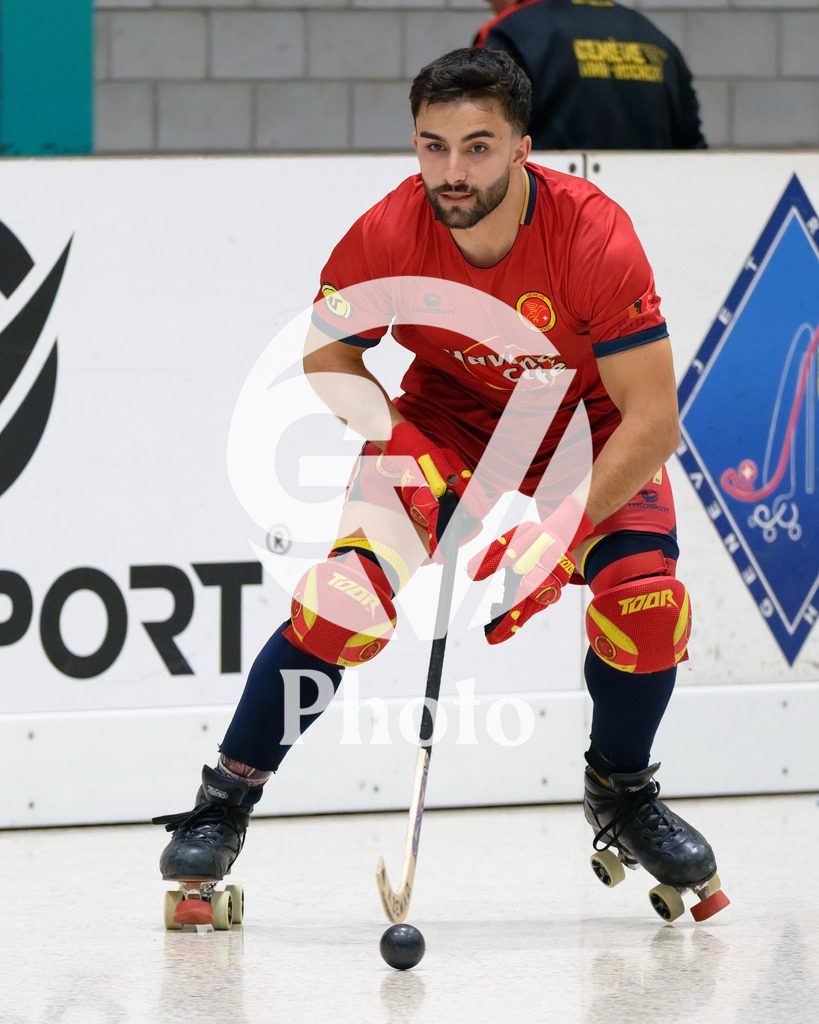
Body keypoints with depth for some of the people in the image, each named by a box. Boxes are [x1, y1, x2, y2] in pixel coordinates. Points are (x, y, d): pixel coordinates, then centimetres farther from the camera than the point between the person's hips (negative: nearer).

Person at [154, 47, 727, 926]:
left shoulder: (594, 236, -33)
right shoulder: (386, 237, -26)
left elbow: (654, 420, -30)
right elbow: (328, 357, -6)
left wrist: (559, 539, -36)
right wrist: (411, 461, -20)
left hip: (592, 432, -1)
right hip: (443, 430, 1)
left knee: (644, 595, -21)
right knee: (347, 600, -19)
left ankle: (621, 797, 9)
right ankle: (223, 801, -2)